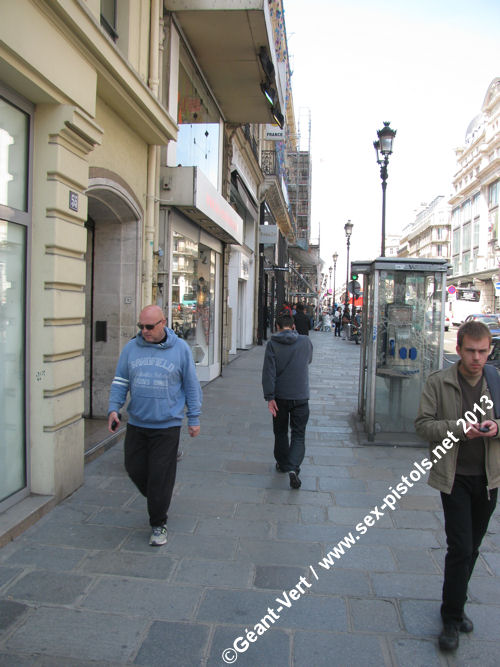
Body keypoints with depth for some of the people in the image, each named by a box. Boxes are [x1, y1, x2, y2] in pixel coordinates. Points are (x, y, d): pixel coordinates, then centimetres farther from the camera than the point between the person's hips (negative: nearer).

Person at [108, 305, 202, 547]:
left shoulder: (180, 348, -4)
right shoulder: (131, 348, 3)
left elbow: (191, 385, 2)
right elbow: (120, 382, 9)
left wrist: (194, 418, 3)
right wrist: (114, 408, -5)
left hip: (167, 425, -4)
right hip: (136, 424, 4)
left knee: (160, 476, 1)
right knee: (135, 469, 11)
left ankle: (158, 524, 19)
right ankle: (156, 501, 40)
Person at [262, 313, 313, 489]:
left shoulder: (272, 344, -7)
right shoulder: (306, 341, -1)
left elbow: (268, 372, -11)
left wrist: (269, 397, -9)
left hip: (280, 397, 0)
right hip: (301, 396, 0)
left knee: (280, 432, 18)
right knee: (298, 434, 5)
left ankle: (283, 464, 29)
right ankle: (293, 467, -12)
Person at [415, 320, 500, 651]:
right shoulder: (439, 382, -8)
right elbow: (423, 424, -8)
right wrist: (459, 428, -22)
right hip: (455, 477, -3)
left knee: (472, 548, 16)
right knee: (460, 548, -4)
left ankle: (455, 605, 37)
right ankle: (452, 618, 15)